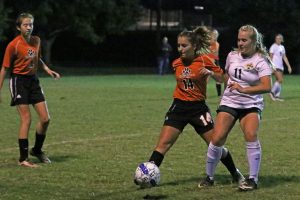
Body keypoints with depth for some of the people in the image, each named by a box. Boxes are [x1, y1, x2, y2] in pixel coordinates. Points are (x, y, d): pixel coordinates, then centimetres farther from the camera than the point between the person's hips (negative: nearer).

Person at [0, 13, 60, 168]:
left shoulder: (36, 41, 3)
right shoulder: (13, 45, -14)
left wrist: (47, 70, 5)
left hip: (33, 80, 6)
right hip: (19, 81, -6)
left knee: (45, 118, 2)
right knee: (26, 119, -11)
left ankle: (37, 150, 23)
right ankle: (23, 158, -3)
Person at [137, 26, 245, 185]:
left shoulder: (204, 60, -7)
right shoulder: (176, 64, 5)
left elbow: (223, 79, -5)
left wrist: (211, 73, -22)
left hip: (198, 108, -3)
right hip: (179, 108, 3)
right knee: (163, 143, -10)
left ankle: (236, 174, 20)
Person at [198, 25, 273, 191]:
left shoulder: (260, 61, -10)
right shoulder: (232, 56, 5)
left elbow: (267, 86, -23)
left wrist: (243, 90, -30)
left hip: (251, 105, -3)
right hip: (229, 102, 3)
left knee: (251, 135, -27)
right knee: (217, 139, -11)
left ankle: (253, 179, -15)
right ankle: (209, 177, 9)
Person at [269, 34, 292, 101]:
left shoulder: (282, 47, 17)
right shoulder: (273, 46, -6)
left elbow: (284, 57, 20)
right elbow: (271, 57, -10)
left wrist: (289, 66, 15)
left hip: (280, 66, 8)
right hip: (275, 66, -8)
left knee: (279, 81, 4)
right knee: (280, 80, -16)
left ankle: (277, 96, 5)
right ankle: (272, 92, -6)